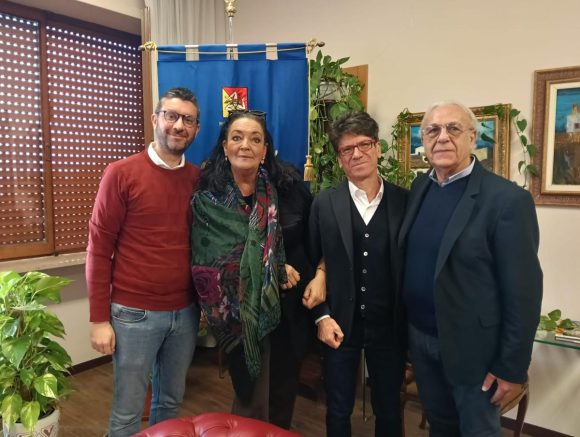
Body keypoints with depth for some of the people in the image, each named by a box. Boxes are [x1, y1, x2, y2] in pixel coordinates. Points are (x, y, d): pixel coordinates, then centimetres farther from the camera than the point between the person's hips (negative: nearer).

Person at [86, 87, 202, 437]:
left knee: (172, 401, 20)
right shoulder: (121, 174, -8)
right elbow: (99, 248, -7)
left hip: (186, 312, 4)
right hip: (134, 313, -3)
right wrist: (99, 319, -8)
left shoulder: (198, 179, 3)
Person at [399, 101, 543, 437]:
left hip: (472, 347, -5)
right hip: (420, 338, 5)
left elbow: (523, 292, -16)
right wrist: (406, 328, 6)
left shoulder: (508, 199, -17)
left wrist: (512, 367, -13)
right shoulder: (420, 188, 2)